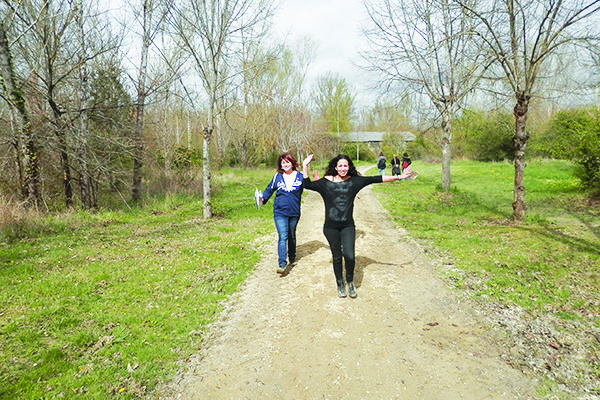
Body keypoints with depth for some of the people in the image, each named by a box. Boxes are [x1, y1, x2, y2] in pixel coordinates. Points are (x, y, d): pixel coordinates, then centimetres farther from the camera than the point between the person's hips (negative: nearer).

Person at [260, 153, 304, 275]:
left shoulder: (300, 176, 0)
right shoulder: (277, 176, 1)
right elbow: (270, 189, 9)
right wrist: (263, 198, -6)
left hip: (294, 212, 2)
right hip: (280, 212, -1)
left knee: (292, 236, 18)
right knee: (283, 236, -12)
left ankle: (292, 258, 38)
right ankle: (282, 264, -13)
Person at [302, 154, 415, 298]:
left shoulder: (354, 181, 2)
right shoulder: (326, 182, 2)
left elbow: (375, 179, 1)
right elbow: (308, 185, 6)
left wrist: (398, 177, -1)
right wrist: (305, 167, -2)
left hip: (348, 226, 0)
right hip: (331, 227, 0)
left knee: (349, 255, -11)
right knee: (337, 257, 9)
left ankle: (350, 281, 18)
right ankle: (340, 284, 31)